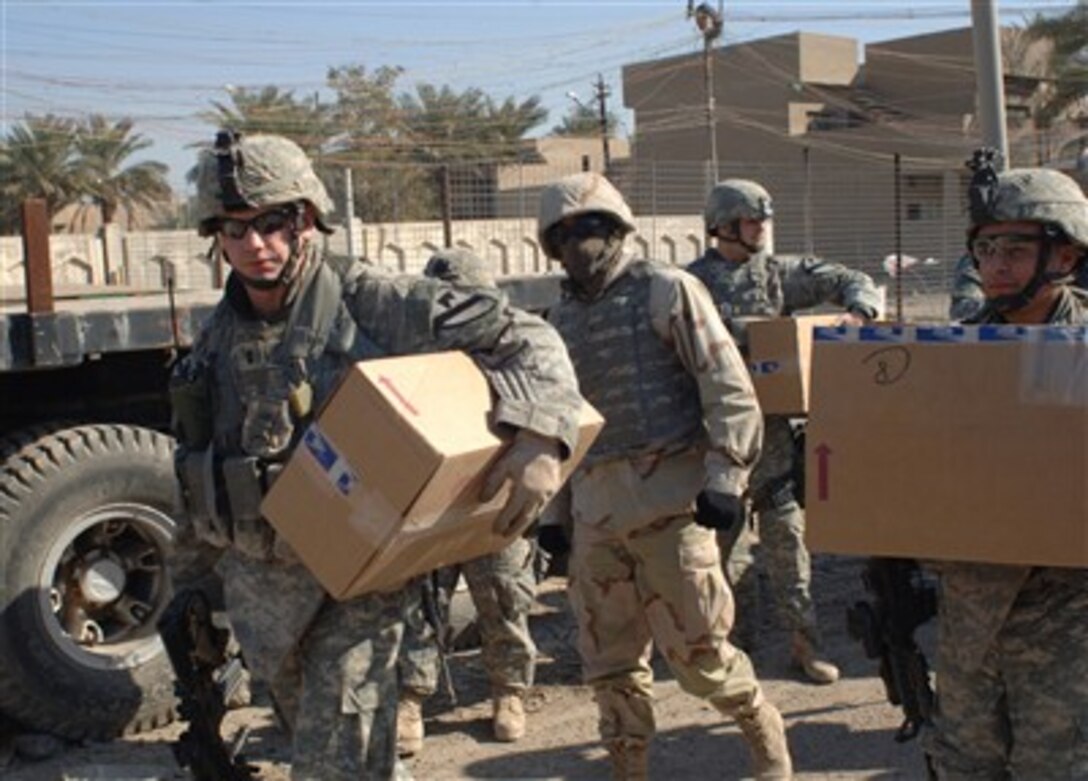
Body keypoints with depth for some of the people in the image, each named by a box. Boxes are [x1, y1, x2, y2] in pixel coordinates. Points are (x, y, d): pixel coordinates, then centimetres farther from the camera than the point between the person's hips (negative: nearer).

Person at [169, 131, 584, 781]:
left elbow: (526, 340, -16)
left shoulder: (373, 302, -14)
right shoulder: (218, 342, 5)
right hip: (256, 581, 6)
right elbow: (197, 469, 15)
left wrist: (540, 437, -32)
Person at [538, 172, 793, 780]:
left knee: (697, 648, -1)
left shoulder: (665, 291, -2)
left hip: (669, 493, -6)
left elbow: (729, 387, -7)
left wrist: (724, 479, -15)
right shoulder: (560, 320, 15)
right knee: (610, 659, 10)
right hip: (595, 502, 6)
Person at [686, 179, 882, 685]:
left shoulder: (781, 273, 8)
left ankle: (804, 638, 9)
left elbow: (852, 282, 9)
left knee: (785, 530, 3)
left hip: (771, 421, 1)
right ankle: (738, 634, 21)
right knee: (724, 533, 7)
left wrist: (856, 311, -12)